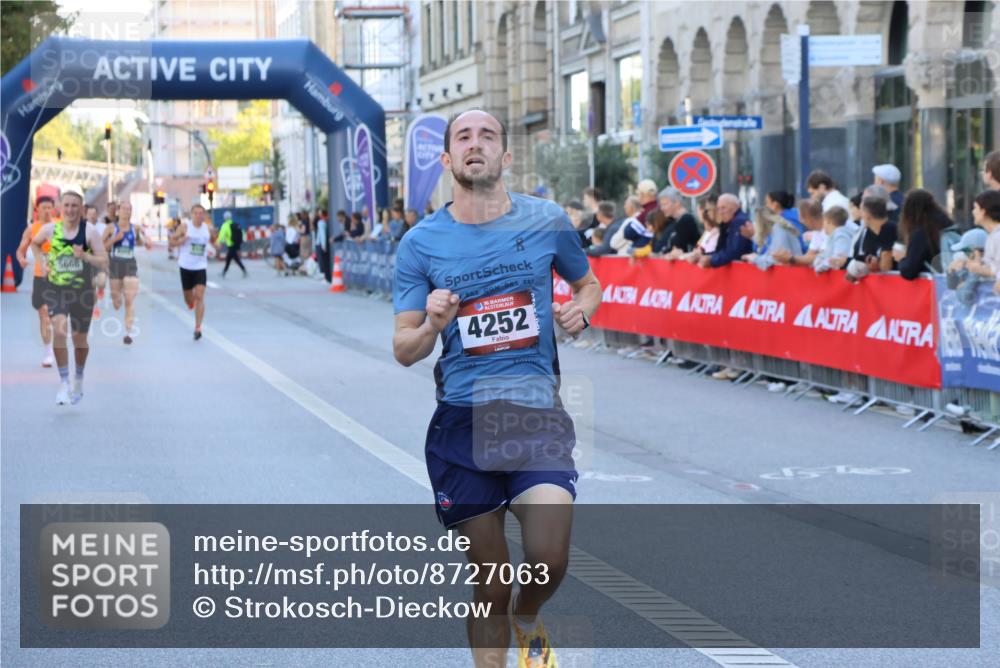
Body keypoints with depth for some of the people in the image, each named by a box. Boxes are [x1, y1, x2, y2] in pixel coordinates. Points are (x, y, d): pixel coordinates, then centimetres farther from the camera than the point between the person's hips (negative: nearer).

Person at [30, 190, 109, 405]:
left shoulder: (89, 231, -7)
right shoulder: (50, 229, -3)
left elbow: (104, 261, -7)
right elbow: (35, 244, 19)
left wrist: (84, 256, -23)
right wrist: (42, 261, 4)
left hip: (82, 290, 0)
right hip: (56, 289, 0)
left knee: (80, 339, 12)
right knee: (59, 331, -22)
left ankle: (79, 381, 37)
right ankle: (64, 382, -14)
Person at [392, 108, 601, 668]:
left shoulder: (547, 221, 1)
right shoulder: (421, 243, 0)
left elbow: (588, 284, 19)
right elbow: (404, 351, 3)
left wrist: (581, 312, -4)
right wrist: (433, 326, -19)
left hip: (537, 412, 0)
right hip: (462, 422, 0)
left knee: (548, 561, -16)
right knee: (490, 585, 3)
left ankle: (527, 621, 18)